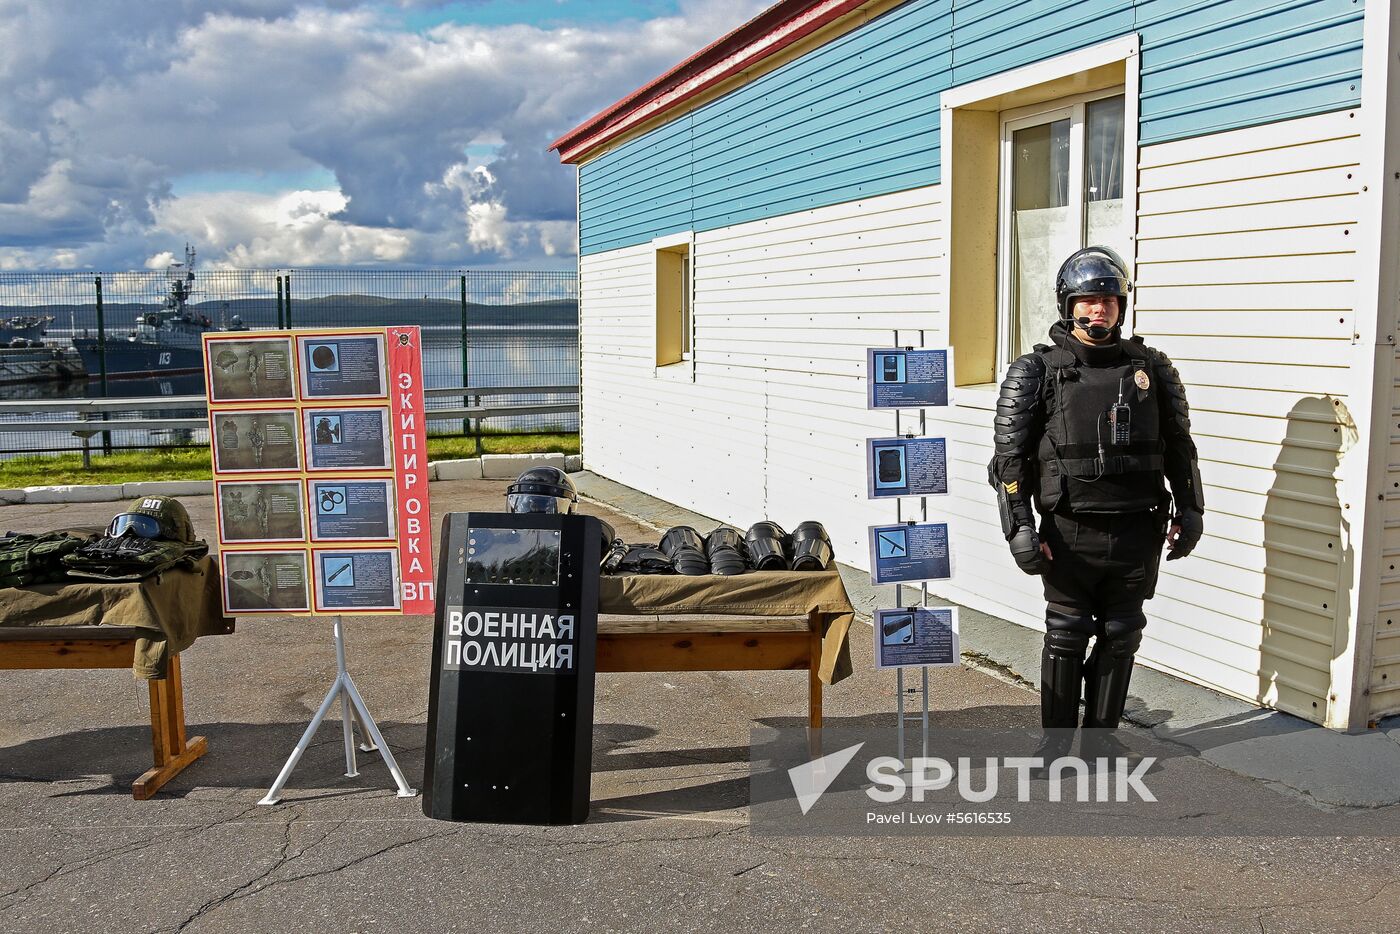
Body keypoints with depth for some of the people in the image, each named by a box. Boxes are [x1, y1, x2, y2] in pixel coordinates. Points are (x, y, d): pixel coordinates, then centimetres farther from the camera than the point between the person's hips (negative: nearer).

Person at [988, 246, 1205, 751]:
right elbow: (1010, 458, -6)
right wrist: (1020, 529, -11)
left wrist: (1189, 511, 9)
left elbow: (1179, 447, 13)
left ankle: (1102, 733, 27)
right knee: (1066, 636, 7)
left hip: (1136, 532, 3)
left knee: (1120, 637, 12)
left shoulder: (1150, 368, 6)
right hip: (1070, 533, -3)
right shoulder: (1037, 371, -3)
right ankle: (1057, 740, 21)